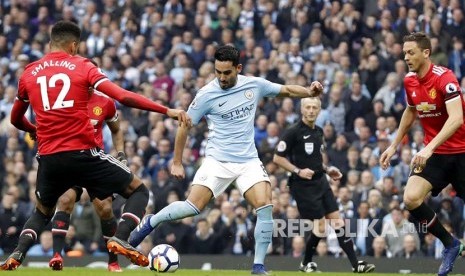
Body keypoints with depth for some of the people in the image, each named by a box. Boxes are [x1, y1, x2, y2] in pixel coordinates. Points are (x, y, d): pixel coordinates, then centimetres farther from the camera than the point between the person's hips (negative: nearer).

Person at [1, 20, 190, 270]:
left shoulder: (29, 73, 11)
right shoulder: (82, 67, 2)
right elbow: (123, 97, -9)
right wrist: (167, 111, -8)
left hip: (48, 157, 4)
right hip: (82, 153, -4)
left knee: (42, 212, 29)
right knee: (138, 191, 10)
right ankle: (120, 239, -14)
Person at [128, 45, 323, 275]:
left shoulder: (254, 85, -1)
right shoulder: (207, 94, -10)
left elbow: (286, 90, 14)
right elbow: (185, 126, 0)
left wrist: (309, 91, -5)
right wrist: (177, 163, 2)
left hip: (249, 161, 3)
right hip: (218, 159, -3)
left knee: (264, 206, -17)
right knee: (194, 206, -16)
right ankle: (150, 222, 11)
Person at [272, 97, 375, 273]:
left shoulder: (318, 132, 12)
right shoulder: (293, 132, -11)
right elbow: (277, 158, -11)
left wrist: (327, 170, 10)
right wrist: (298, 171, -20)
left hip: (321, 183, 7)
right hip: (304, 186, -7)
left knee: (338, 221, 1)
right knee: (320, 226, -8)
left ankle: (355, 264, 0)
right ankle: (306, 263, 13)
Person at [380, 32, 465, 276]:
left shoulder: (444, 78, -20)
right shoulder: (409, 81, 2)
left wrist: (429, 148, -41)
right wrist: (394, 145, 20)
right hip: (434, 154, 5)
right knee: (411, 198, -16)